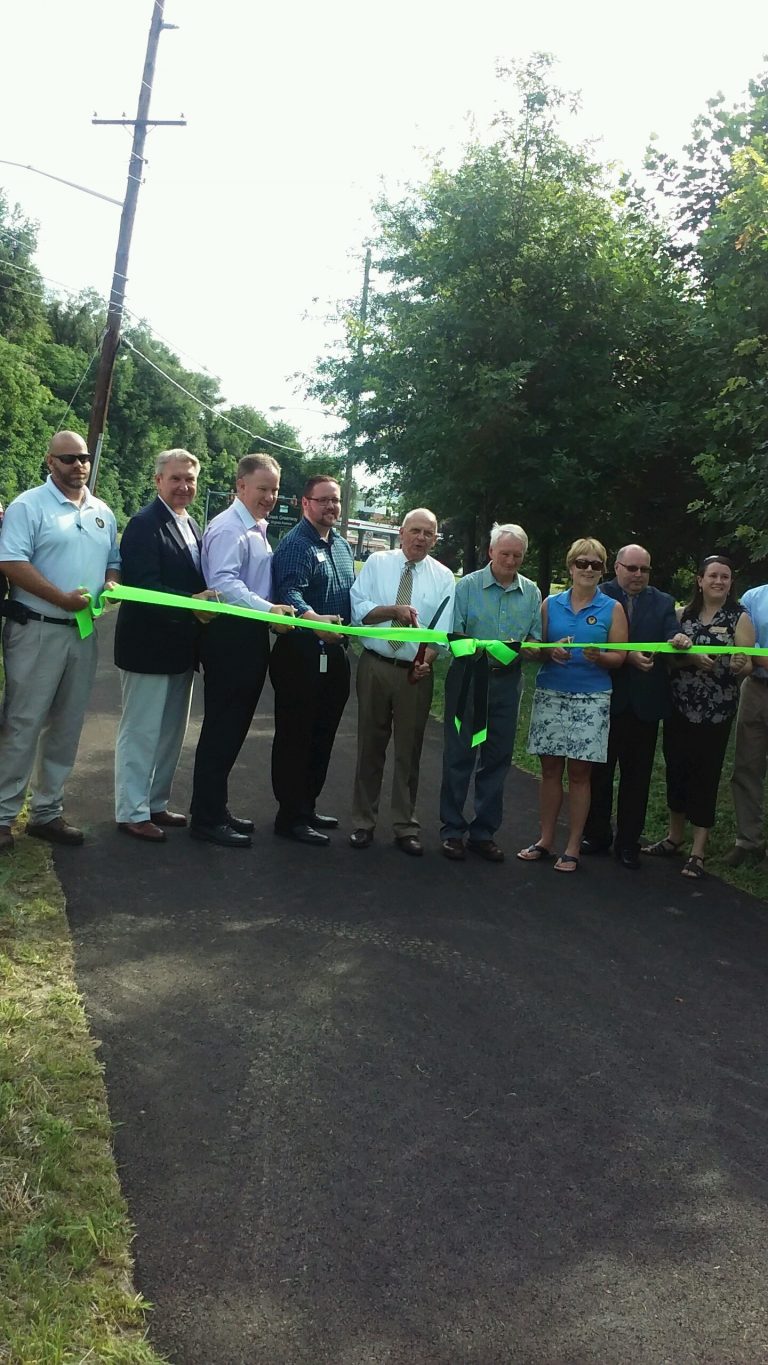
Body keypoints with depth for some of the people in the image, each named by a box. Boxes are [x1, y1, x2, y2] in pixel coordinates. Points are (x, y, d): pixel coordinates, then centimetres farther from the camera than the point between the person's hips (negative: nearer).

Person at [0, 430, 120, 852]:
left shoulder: (102, 513, 14)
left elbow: (113, 561, 21)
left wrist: (111, 584, -2)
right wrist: (63, 599, -21)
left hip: (84, 632, 6)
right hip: (36, 629, -6)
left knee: (66, 726, 11)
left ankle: (47, 811, 21)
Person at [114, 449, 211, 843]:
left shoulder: (191, 525, 12)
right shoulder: (145, 524, -14)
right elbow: (143, 586, -23)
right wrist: (191, 601, -31)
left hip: (181, 646, 9)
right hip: (149, 645, -9)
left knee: (171, 731, 17)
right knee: (140, 731, 1)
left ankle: (156, 803, 30)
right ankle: (131, 813, 12)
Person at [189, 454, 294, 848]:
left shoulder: (257, 529, 18)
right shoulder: (229, 527, -13)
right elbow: (224, 582, -26)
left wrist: (274, 613, 14)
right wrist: (268, 609, -36)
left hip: (251, 636, 10)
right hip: (230, 636, -10)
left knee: (234, 727, 15)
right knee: (221, 728, -4)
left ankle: (216, 809, 26)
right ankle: (206, 819, 4)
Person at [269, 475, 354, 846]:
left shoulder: (342, 545, 16)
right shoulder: (296, 543, -12)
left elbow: (352, 594, 26)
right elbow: (289, 591, -28)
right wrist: (314, 620, -46)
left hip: (335, 654, 9)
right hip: (301, 653, -9)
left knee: (323, 735, 15)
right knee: (295, 736, -2)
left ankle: (307, 807, 28)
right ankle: (291, 816, 6)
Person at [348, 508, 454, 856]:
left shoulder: (443, 577, 3)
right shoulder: (376, 563, 3)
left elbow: (442, 630, -5)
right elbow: (358, 609, -5)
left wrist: (427, 661, -22)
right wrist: (394, 610, -20)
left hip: (415, 672, 0)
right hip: (374, 666, 0)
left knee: (409, 749, 7)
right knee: (370, 745, 8)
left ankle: (405, 827, 19)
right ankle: (363, 823, 20)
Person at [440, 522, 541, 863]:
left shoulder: (531, 593, 7)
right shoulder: (467, 586, -2)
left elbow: (536, 643, 6)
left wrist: (521, 649, -16)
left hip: (506, 681, 3)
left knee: (497, 758, 8)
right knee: (459, 755, 2)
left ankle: (483, 832, 20)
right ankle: (452, 830, 13)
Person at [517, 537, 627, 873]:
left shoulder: (612, 609, 4)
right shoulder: (550, 604, 9)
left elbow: (619, 657, 1)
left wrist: (599, 656, -19)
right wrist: (551, 651, -12)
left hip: (591, 699, -2)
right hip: (550, 695, 2)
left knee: (579, 773, 1)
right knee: (550, 769, 6)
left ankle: (573, 848, 9)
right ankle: (545, 840, 16)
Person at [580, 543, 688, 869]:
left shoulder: (663, 602, 9)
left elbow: (670, 640, -4)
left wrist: (677, 642, -26)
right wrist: (627, 656, -23)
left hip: (645, 703, 2)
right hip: (606, 697, -2)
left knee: (637, 775, 8)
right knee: (599, 771, 9)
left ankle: (628, 842, 17)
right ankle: (596, 834, 23)